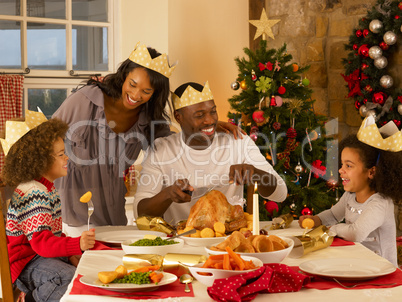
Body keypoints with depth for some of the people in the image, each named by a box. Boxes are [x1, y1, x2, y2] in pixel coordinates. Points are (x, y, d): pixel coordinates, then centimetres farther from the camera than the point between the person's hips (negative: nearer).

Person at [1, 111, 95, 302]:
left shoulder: (48, 188, 15)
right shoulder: (33, 193, -20)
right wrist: (77, 245, -43)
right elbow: (42, 243, -29)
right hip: (28, 265, -10)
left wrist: (70, 254, 4)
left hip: (48, 256, 10)